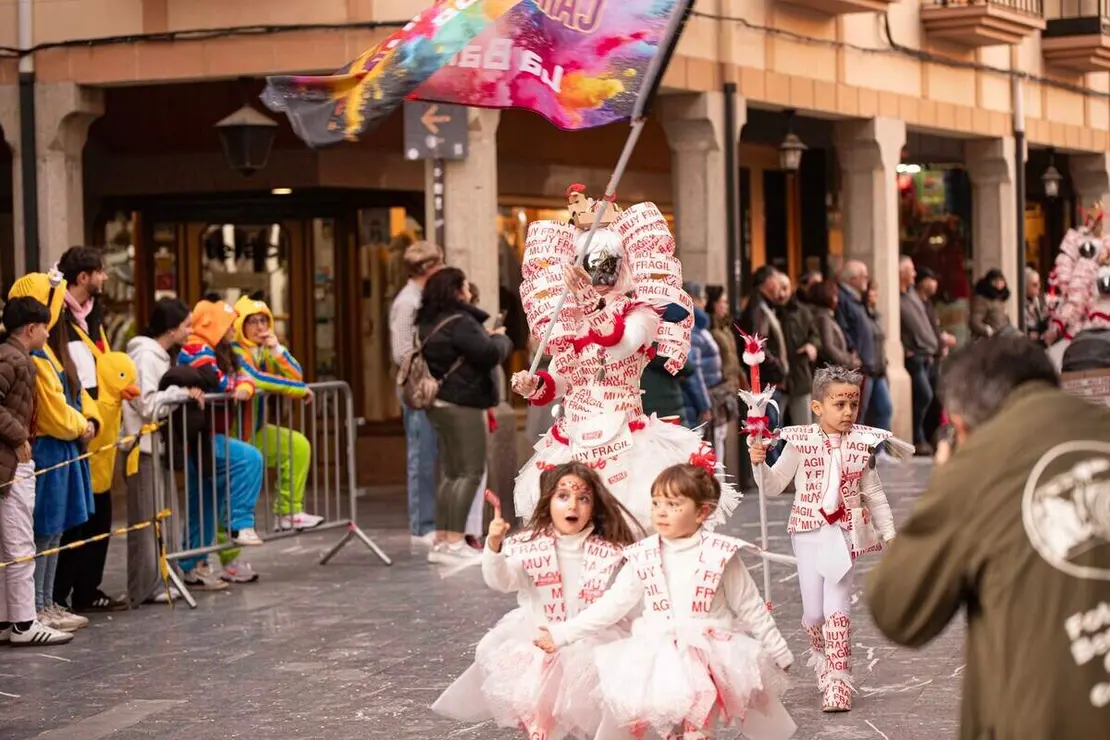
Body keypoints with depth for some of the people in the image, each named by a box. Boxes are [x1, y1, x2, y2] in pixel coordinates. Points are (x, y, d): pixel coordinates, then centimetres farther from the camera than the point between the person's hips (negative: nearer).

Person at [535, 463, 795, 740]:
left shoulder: (720, 554, -4)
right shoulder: (643, 558, 4)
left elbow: (751, 610, 5)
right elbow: (612, 604, 9)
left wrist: (779, 654, 10)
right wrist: (563, 634, 4)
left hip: (712, 652, -3)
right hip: (658, 656, 3)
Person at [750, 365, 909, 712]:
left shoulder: (861, 444, -1)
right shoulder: (800, 442, -6)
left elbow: (874, 493, 8)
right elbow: (773, 486, 1)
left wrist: (889, 533, 7)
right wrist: (759, 464, -18)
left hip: (845, 532, 0)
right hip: (808, 531, 0)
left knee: (837, 607, -8)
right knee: (813, 611, 4)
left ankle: (838, 679, 2)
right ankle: (821, 655, 35)